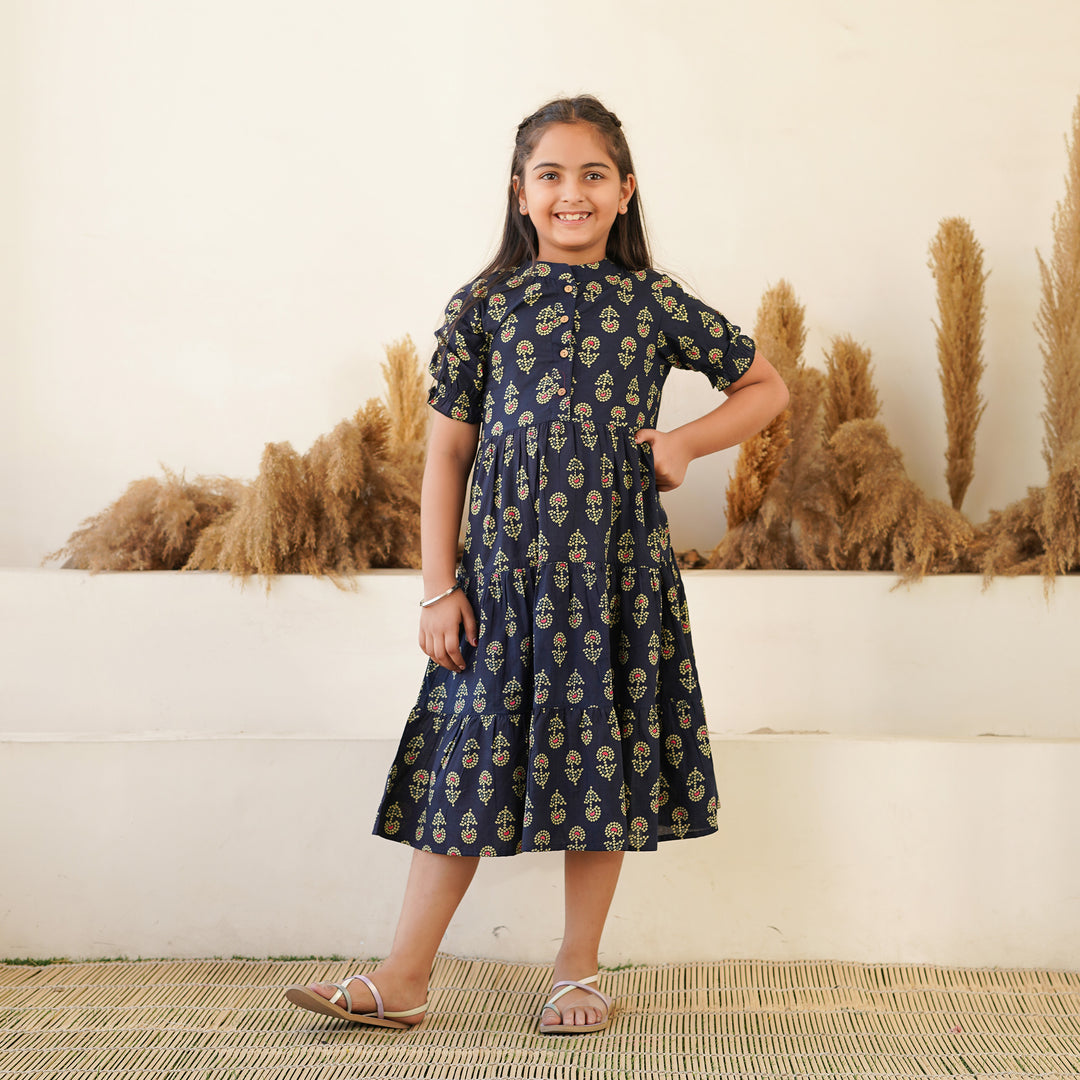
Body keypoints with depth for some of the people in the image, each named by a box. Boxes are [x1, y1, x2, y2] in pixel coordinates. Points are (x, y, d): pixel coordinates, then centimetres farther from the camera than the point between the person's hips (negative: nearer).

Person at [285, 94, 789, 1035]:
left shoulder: (656, 305, 4)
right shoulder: (484, 306, 3)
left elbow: (767, 386, 14)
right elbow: (447, 452, 3)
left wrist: (686, 442, -3)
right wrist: (439, 588, -1)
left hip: (616, 568, 0)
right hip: (505, 566, 0)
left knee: (604, 759, 7)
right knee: (471, 758, 3)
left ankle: (579, 970, 23)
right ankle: (404, 980, 11)